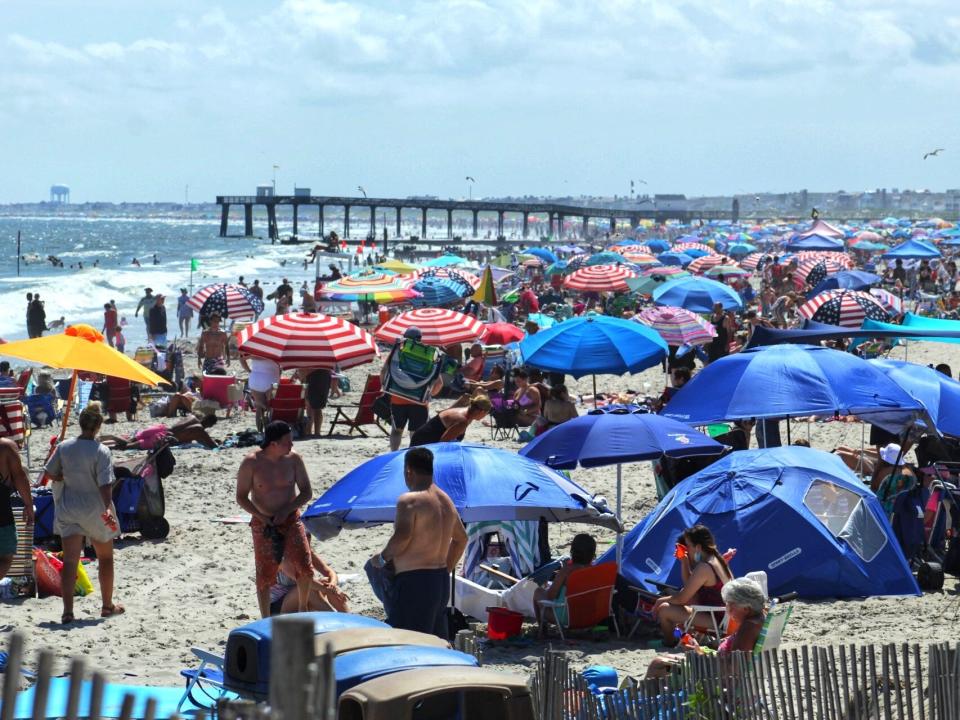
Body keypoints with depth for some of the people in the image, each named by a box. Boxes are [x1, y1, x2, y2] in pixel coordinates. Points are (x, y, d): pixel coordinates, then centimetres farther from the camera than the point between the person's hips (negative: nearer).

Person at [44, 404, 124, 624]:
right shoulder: (101, 451, -15)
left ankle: (67, 610, -13)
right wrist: (108, 507, -26)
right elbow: (105, 484, -23)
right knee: (105, 557, 17)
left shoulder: (64, 447, -3)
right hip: (95, 510, -3)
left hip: (68, 509, 3)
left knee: (70, 560, 0)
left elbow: (51, 473, 8)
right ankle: (107, 606, 27)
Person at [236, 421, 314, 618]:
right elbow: (241, 497, -7)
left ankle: (302, 610, 16)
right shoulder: (251, 463, -14)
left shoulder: (293, 458, -7)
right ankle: (266, 621, 15)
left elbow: (306, 492, -1)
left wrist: (286, 510, -16)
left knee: (304, 568, -7)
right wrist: (263, 518, -17)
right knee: (265, 574, 3)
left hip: (291, 519, 2)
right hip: (263, 524, -2)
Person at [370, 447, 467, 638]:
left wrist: (382, 557, -6)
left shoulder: (409, 500, -13)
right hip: (441, 582, 9)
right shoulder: (446, 500, 15)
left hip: (414, 581, -9)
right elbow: (461, 538, 23)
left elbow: (402, 538, -23)